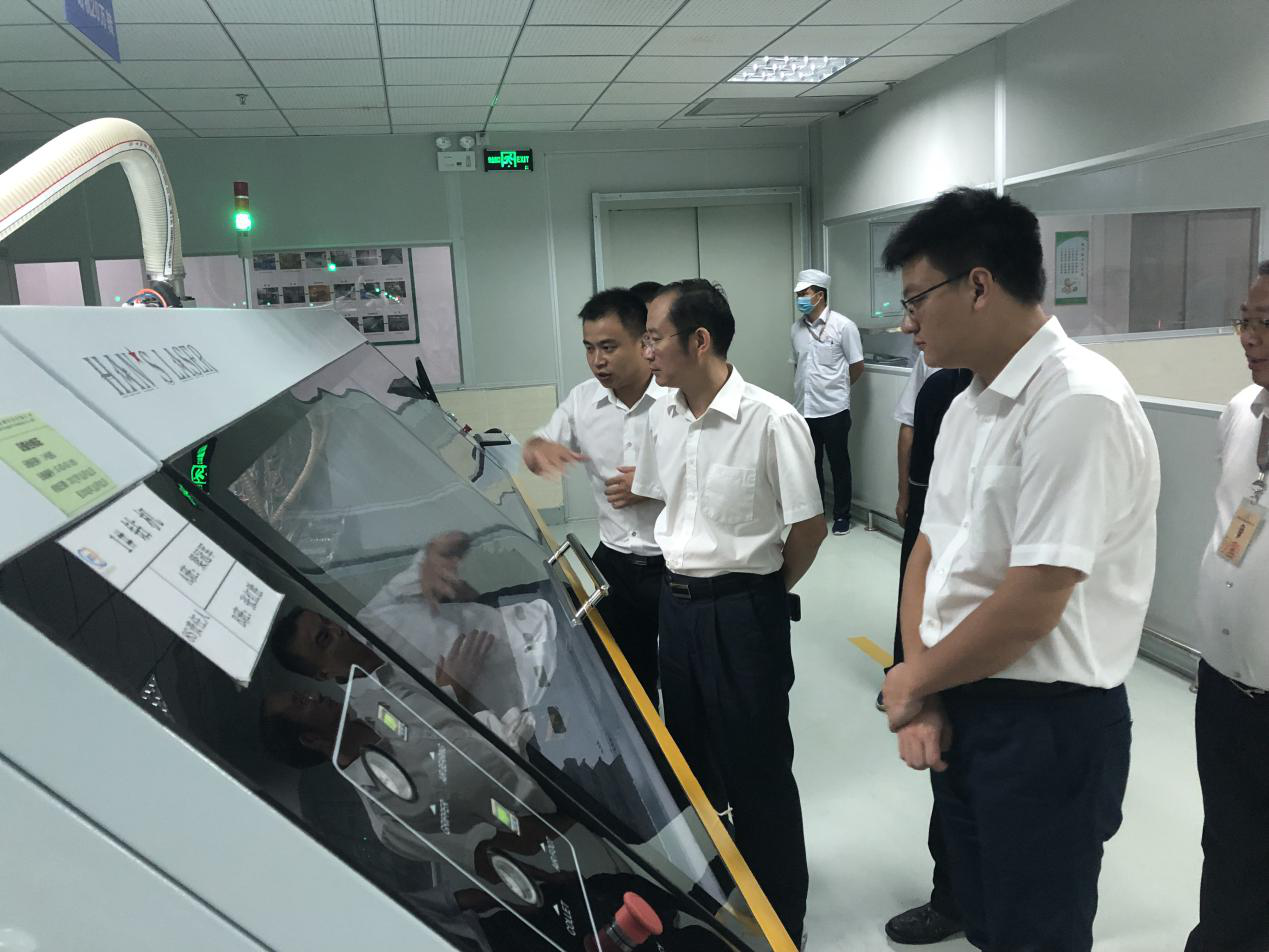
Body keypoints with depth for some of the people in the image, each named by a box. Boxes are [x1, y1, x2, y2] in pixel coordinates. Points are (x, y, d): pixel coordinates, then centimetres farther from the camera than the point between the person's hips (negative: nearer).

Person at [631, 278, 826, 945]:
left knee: (756, 771, 7)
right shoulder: (663, 418, 2)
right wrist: (685, 579, 11)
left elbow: (809, 527, -12)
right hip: (677, 601, 7)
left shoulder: (771, 421, -19)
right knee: (690, 759, 22)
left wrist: (758, 591, 1)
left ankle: (779, 923, 30)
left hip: (742, 611, -7)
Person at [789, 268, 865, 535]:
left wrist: (835, 389, 8)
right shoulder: (796, 328, 6)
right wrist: (803, 389, 11)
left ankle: (842, 515, 19)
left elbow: (857, 367, -2)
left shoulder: (843, 326, -8)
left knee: (839, 463, 7)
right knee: (810, 463, 14)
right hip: (804, 409, 5)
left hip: (833, 409, -4)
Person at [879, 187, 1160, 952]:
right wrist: (923, 695, -2)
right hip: (961, 706, 8)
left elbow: (1032, 604, -25)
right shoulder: (970, 403, 7)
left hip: (1047, 725, -7)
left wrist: (913, 681, -9)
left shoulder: (1079, 403, -22)